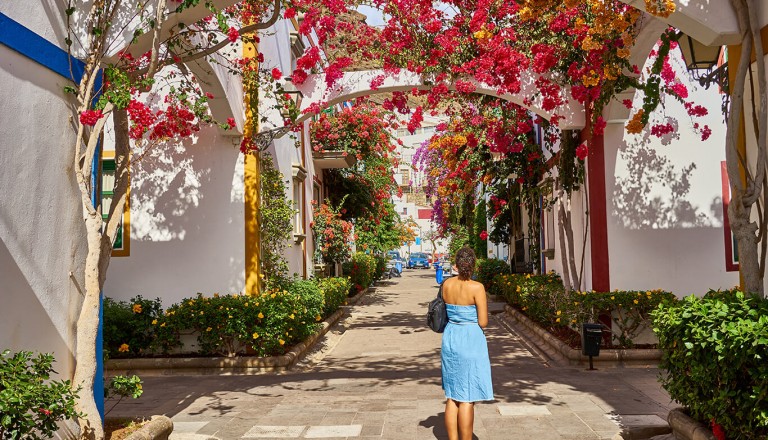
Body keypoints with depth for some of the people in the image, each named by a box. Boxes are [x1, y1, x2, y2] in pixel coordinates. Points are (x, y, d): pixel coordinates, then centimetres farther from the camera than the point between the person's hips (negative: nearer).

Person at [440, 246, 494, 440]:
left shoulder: (446, 284, 1)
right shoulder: (477, 288, -15)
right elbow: (483, 322, -13)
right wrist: (474, 318, 6)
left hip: (450, 338, 6)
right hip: (471, 341, -6)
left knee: (452, 396, 15)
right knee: (467, 399, 2)